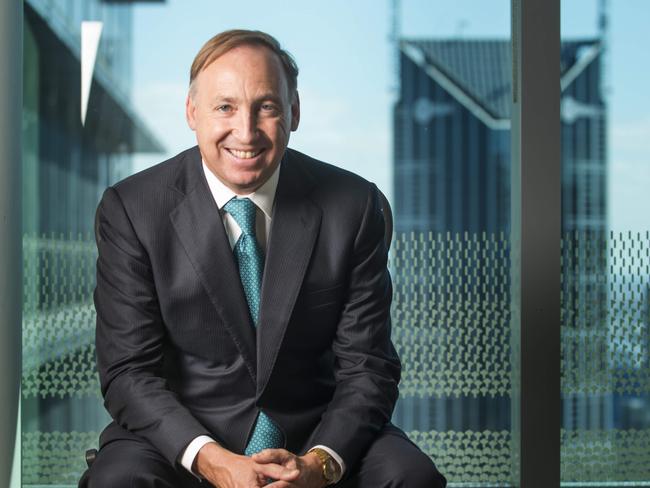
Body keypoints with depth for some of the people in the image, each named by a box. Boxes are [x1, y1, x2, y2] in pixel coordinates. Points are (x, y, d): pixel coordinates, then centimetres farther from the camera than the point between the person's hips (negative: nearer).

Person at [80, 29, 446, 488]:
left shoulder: (353, 206, -4)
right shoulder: (132, 210, -6)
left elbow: (367, 368, -4)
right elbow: (128, 372, -8)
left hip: (318, 439, 1)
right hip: (182, 436, -1)